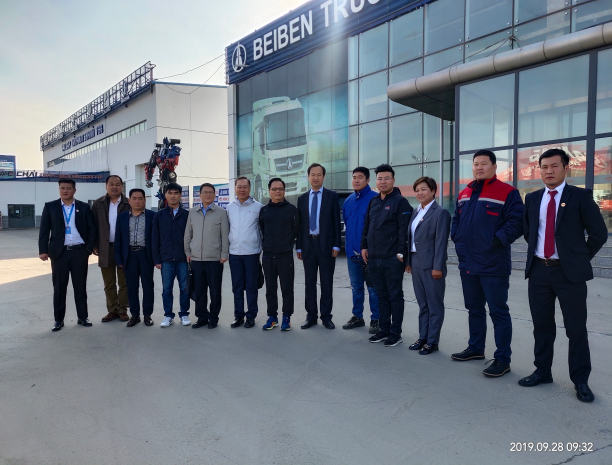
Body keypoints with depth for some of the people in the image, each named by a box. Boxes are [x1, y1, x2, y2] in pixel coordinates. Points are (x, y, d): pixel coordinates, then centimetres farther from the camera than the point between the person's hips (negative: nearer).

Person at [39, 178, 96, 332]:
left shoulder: (84, 207, 5)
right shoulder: (50, 206, 5)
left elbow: (92, 228, 5)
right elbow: (44, 230, 2)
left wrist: (90, 248, -4)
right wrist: (43, 250, -7)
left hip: (80, 251, 0)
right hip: (59, 252, 0)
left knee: (81, 286, 7)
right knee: (59, 287, 6)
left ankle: (82, 317, 18)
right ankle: (59, 320, 17)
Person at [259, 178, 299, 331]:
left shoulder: (291, 209, 1)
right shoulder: (264, 210, 10)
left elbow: (296, 230, 4)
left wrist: (287, 244, 4)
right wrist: (266, 245, 11)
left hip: (286, 255, -3)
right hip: (268, 256, 3)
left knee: (287, 289, 2)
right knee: (270, 289, 10)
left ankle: (286, 317, 14)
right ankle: (272, 317, 21)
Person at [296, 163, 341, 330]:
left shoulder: (332, 196, 2)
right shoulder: (302, 198, 10)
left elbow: (336, 222, -1)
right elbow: (299, 224, 9)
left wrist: (336, 245, -8)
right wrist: (298, 247, 5)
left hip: (326, 245, -3)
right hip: (308, 244, 3)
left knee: (327, 283, 5)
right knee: (310, 283, 8)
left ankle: (326, 316, 15)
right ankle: (311, 316, 17)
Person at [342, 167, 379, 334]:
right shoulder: (348, 201, 10)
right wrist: (349, 243, 9)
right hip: (352, 251, 6)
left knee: (373, 288, 4)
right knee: (356, 287, 16)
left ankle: (375, 319, 16)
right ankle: (357, 317, 28)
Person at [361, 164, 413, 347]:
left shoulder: (400, 201, -6)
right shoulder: (373, 202, 14)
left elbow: (404, 229, -12)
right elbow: (366, 227, 18)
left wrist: (401, 253, -16)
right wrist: (364, 247, 11)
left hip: (392, 259, -6)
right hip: (373, 258, 7)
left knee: (395, 296, 4)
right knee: (381, 295, 14)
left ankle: (395, 333, 14)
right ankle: (384, 329, 25)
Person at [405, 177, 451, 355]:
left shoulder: (440, 213, -9)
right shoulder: (416, 212, 14)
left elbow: (441, 242, -14)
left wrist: (438, 267, -17)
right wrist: (409, 262, 12)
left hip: (431, 266, -8)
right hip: (416, 264, 8)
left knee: (434, 305, 4)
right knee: (422, 304, 15)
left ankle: (432, 341, 13)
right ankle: (422, 337, 25)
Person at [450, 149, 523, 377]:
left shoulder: (507, 192, -7)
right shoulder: (464, 194, 14)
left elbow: (516, 222, -14)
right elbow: (456, 219, 23)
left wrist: (498, 241, -19)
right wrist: (457, 238, 9)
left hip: (493, 265, -7)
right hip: (467, 263, 7)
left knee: (498, 311, 0)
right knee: (474, 308, 18)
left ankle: (503, 359, 10)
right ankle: (475, 348, 33)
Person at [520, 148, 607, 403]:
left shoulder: (580, 196, -4)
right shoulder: (532, 199, 8)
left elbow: (599, 233, -2)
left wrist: (581, 258, 1)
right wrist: (538, 251, 12)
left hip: (570, 272, -4)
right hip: (538, 270, 4)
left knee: (576, 328, 3)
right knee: (541, 325, 12)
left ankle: (580, 381, 17)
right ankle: (542, 371, 25)